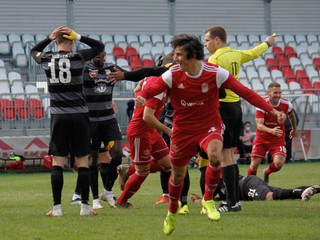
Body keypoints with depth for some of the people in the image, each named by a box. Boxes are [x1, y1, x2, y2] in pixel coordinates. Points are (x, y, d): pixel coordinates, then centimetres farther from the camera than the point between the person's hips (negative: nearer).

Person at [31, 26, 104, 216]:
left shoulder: (47, 59, 1)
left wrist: (49, 38, 15)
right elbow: (100, 46, 8)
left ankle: (57, 207, -1)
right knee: (83, 161, 4)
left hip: (58, 116, 2)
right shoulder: (78, 57, -7)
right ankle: (85, 206, 3)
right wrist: (78, 36, 4)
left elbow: (34, 51, 25)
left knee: (58, 161, 4)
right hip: (79, 115, -2)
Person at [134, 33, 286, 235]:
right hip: (183, 129, 2)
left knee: (215, 156, -32)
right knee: (177, 176, 11)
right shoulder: (173, 75, -13)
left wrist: (272, 110, -22)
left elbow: (245, 92, -15)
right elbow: (152, 87, -25)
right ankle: (172, 212, 41)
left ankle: (208, 199, -7)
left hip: (209, 126, -2)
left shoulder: (215, 73, -16)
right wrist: (141, 97, -50)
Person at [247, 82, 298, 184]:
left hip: (278, 139, 1)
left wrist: (294, 129, 29)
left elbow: (291, 116, 14)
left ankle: (267, 173, 17)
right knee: (254, 165, -7)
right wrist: (271, 130, -46)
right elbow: (259, 125, -27)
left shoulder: (286, 104, -10)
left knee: (279, 163, -18)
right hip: (262, 138, -1)